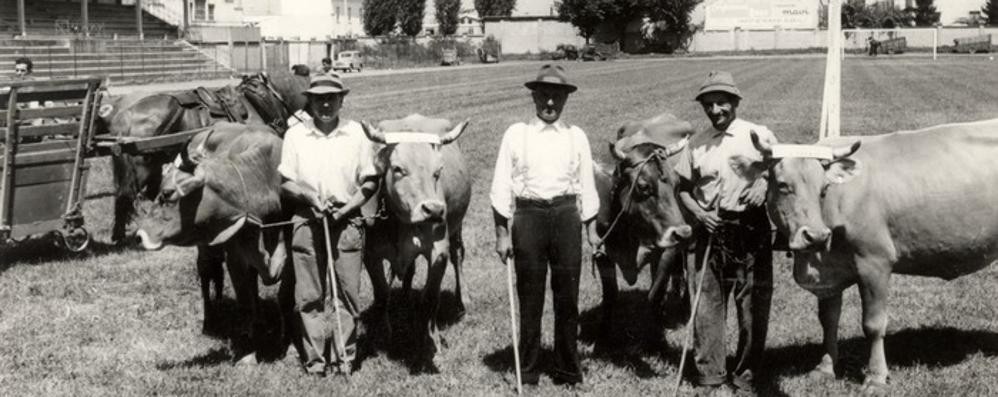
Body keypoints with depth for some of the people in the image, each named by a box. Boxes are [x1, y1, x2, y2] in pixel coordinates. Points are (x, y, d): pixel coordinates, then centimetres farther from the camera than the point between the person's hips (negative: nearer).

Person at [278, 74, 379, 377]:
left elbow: (370, 182, 4)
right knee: (309, 294, 4)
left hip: (347, 221, 0)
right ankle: (314, 358, 12)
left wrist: (347, 208, -10)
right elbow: (284, 182, 4)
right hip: (306, 221, 0)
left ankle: (344, 357, 11)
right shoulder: (295, 134, 3)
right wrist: (308, 196, -14)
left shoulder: (356, 133, 2)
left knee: (347, 291, 1)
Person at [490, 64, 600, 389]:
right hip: (528, 216, -1)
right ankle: (528, 372, 16)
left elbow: (587, 186, 13)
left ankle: (568, 371, 19)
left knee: (567, 297, 5)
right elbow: (501, 187, 2)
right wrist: (502, 233, -1)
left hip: (567, 216, 2)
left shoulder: (577, 137, 8)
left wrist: (591, 230, 11)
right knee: (529, 297, 4)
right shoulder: (516, 134, 2)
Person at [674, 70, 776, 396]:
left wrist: (765, 183, -14)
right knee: (707, 303, 3)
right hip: (711, 230, 2)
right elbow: (683, 188, 11)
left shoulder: (759, 136, -1)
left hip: (751, 229, -2)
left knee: (754, 305, 2)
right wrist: (698, 212, -6)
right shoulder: (697, 143, 6)